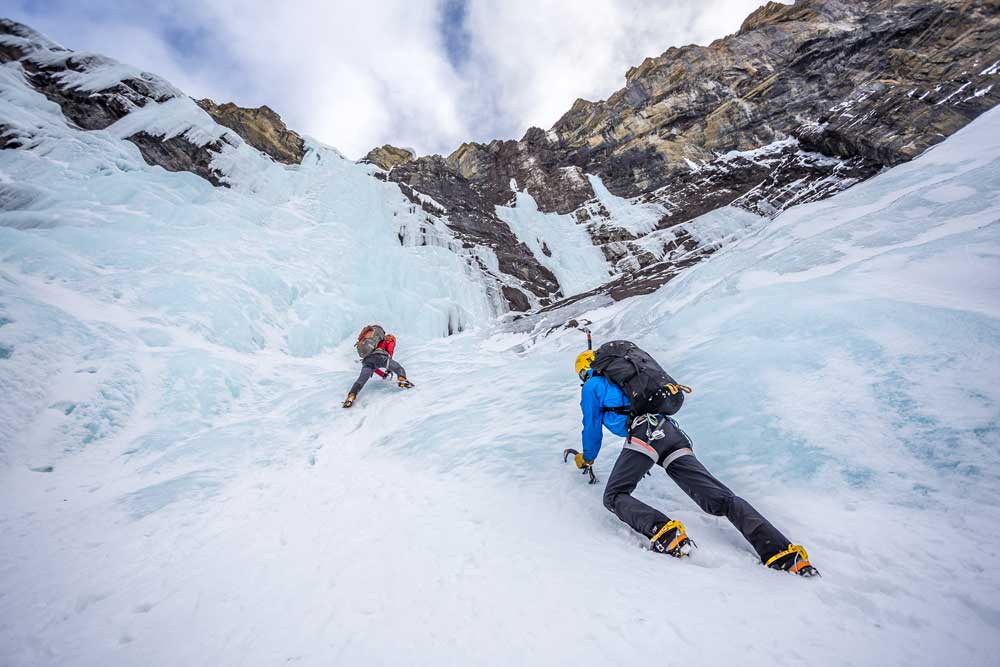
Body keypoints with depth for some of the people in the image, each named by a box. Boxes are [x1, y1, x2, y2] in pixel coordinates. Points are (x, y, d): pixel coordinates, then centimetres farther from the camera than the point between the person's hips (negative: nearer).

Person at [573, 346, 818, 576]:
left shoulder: (592, 386, 15)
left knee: (614, 496, -3)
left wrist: (587, 459, 36)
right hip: (673, 432, 7)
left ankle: (663, 531, -27)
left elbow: (592, 427, 18)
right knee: (720, 498, -1)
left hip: (644, 432, -7)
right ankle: (781, 550, -16)